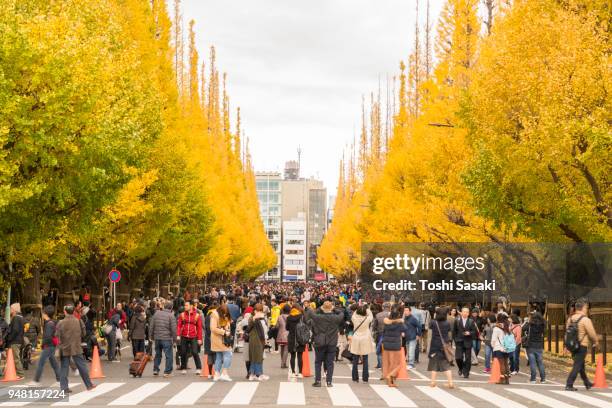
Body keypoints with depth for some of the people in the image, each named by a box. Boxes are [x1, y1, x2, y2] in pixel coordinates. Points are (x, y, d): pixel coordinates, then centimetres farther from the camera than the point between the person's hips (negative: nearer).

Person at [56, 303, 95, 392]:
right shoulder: (79, 321, -6)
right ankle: (89, 385, 18)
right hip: (76, 348, 1)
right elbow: (83, 334, 4)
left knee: (64, 368, 6)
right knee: (82, 366, 10)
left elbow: (58, 337, -7)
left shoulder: (61, 323, -10)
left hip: (64, 349, -1)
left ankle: (64, 387, 4)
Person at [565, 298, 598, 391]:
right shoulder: (585, 320, -16)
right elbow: (592, 334, -11)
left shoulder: (570, 319, 5)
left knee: (581, 365, 22)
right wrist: (596, 342, 8)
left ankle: (587, 383, 37)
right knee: (577, 366, -4)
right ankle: (569, 385, -9)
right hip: (582, 346, -8)